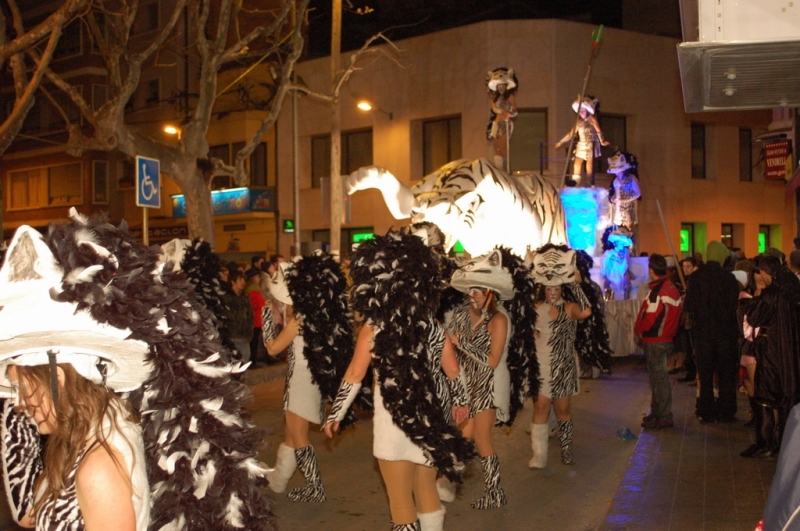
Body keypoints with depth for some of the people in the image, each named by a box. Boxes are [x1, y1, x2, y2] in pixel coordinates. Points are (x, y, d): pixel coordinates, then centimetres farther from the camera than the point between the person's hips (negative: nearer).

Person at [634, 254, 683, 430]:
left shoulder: (657, 291, -20)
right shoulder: (672, 288, 8)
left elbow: (649, 317, -20)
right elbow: (675, 315, 13)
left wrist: (638, 331, -4)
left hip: (654, 341, -9)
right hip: (667, 338, 9)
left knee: (659, 378, -2)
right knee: (659, 377, 17)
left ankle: (663, 417, 5)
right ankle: (658, 412, 27)